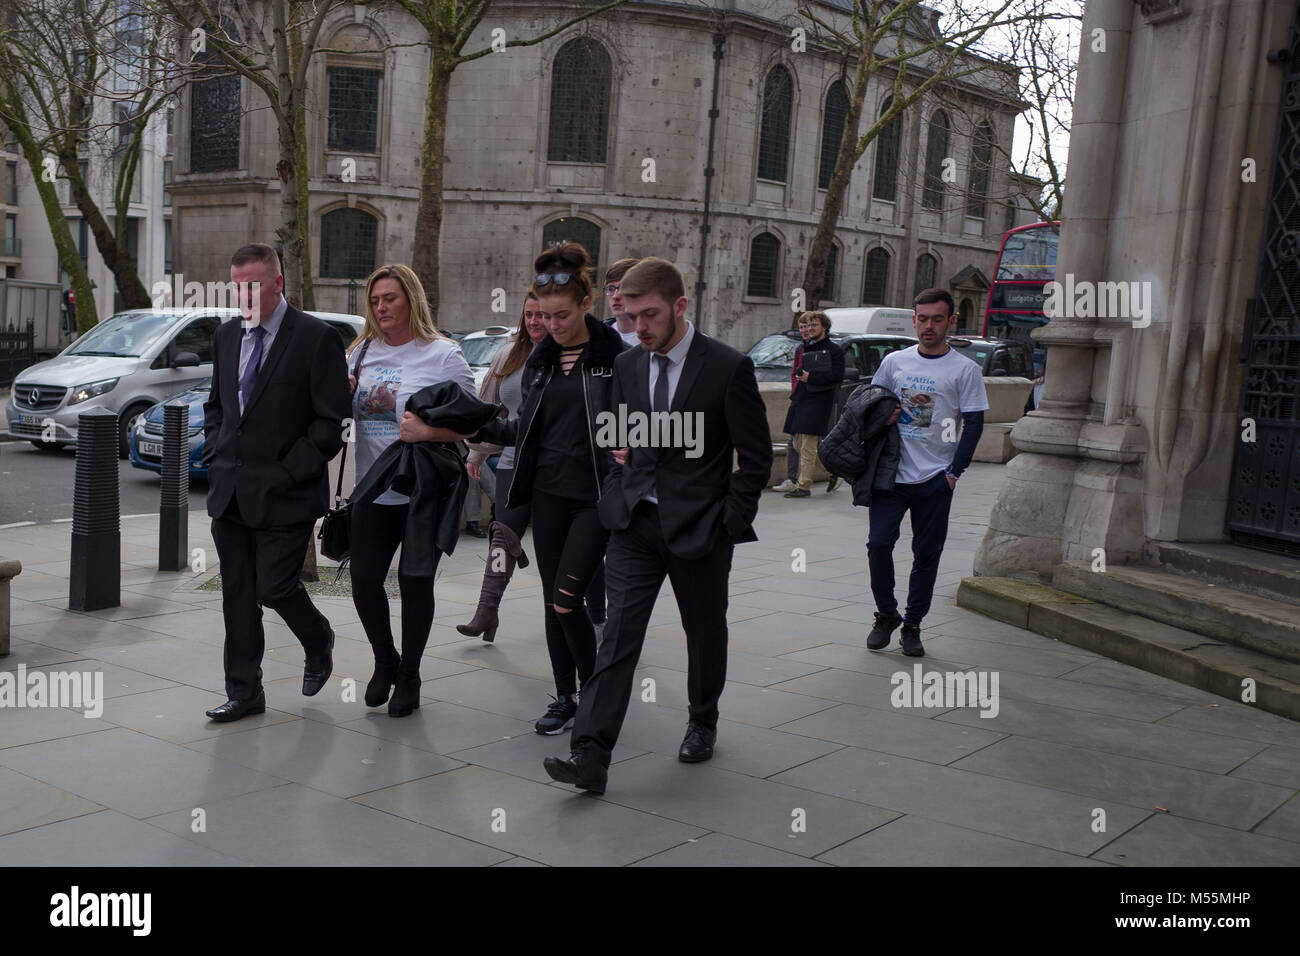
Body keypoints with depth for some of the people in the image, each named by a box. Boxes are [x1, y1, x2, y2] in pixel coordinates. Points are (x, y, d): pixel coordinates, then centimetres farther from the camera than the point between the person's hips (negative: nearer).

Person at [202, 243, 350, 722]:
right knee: (237, 593, 8)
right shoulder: (226, 335, 12)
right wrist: (216, 457, 9)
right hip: (229, 493, 6)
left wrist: (292, 470, -14)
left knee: (274, 587, -5)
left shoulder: (317, 338, -9)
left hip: (284, 494, -6)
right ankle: (244, 692, 19)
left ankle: (319, 641, 26)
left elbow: (332, 420, -11)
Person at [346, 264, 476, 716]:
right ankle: (384, 661, 28)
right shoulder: (363, 351, 11)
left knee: (415, 585, 3)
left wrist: (428, 431, -24)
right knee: (364, 581, 2)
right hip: (373, 491, 4)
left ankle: (408, 675, 22)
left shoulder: (443, 354, -5)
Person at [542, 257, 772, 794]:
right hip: (635, 526, 3)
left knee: (705, 633, 14)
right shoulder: (626, 367, 7)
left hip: (698, 527, -3)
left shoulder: (729, 368, -8)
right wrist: (617, 497, 4)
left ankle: (703, 724, 38)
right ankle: (590, 755, -9)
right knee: (618, 634, -6)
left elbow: (756, 458, -5)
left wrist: (730, 525, -9)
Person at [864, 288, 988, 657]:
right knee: (878, 544, -6)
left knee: (927, 554, 4)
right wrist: (882, 416, -6)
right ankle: (886, 615, 14)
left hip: (935, 478, -2)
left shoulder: (965, 370, 0)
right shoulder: (894, 361, 8)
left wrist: (954, 472, -8)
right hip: (892, 473, 2)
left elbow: (973, 424, -1)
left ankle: (912, 625, 17)